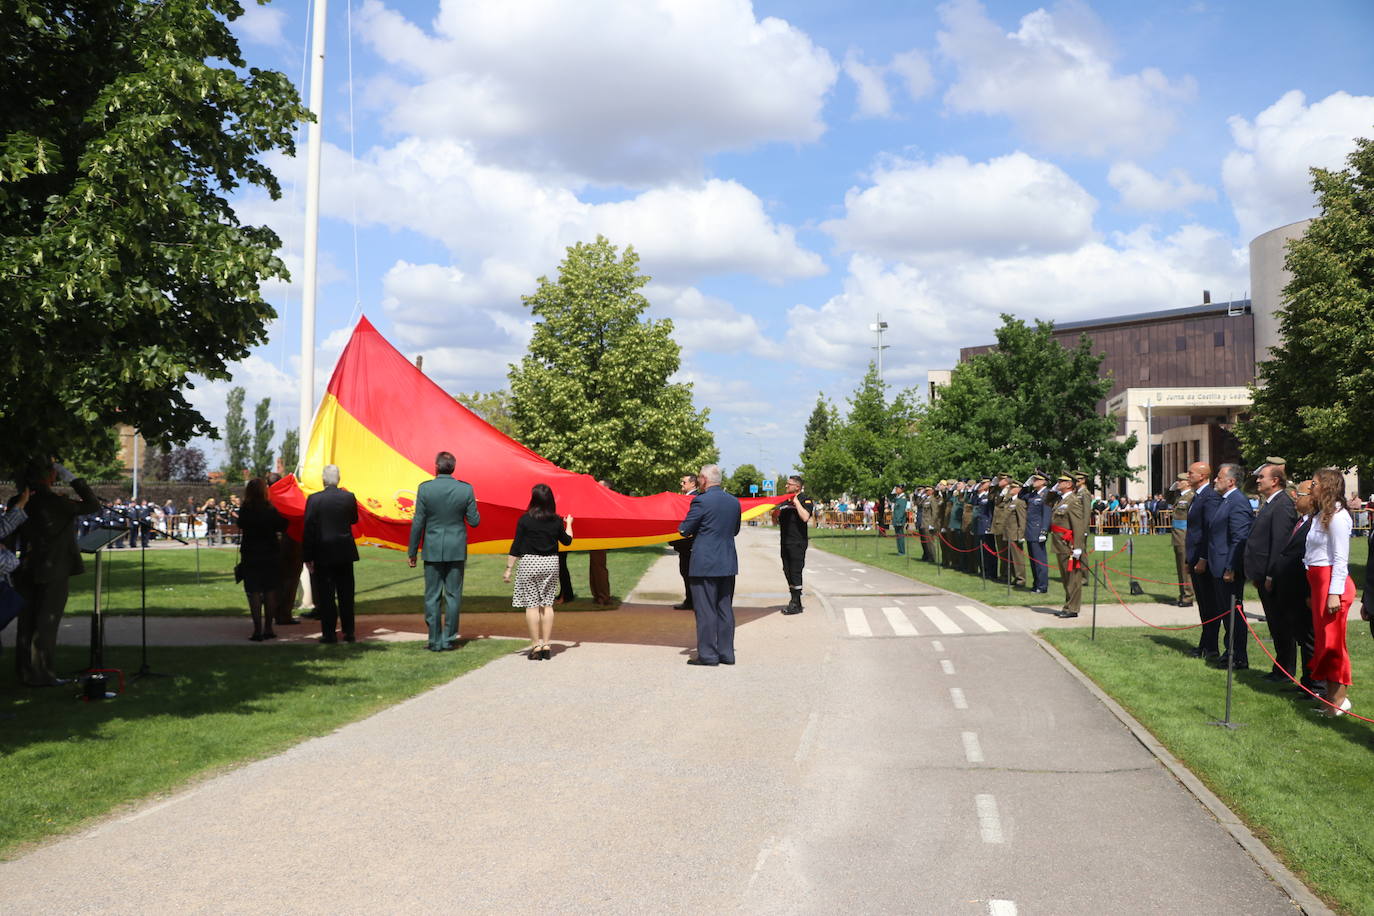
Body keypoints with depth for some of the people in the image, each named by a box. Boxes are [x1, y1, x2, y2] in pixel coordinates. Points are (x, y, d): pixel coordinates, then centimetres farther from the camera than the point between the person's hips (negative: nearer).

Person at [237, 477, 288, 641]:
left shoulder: (244, 510, -8)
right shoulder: (271, 509, -7)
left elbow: (241, 526, 4)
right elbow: (282, 527, -3)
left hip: (250, 556, -1)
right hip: (271, 554, 1)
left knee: (253, 592, 1)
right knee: (270, 591, 11)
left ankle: (258, 630, -5)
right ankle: (268, 628, 13)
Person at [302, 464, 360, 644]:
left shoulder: (314, 499, -10)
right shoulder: (349, 497, -3)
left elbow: (308, 529, -9)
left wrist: (307, 556, -5)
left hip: (323, 553, -3)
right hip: (345, 552, 3)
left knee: (325, 595, 3)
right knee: (346, 593, 10)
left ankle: (329, 633, 4)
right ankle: (349, 632, 13)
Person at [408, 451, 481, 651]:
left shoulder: (425, 488, -8)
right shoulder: (466, 489, -5)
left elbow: (418, 523, -5)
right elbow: (474, 521, -2)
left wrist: (412, 552, 2)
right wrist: (473, 510, 20)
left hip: (432, 550, -1)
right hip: (456, 551, 1)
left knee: (432, 597, 7)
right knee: (453, 595, 8)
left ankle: (435, 641, 9)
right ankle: (449, 639, 10)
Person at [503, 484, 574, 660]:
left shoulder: (525, 519, -8)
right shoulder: (556, 520, 0)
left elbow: (516, 547, -7)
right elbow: (567, 541, 15)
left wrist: (508, 569, 0)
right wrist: (569, 524, 32)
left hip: (529, 563, -3)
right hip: (551, 563, 3)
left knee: (532, 605, 1)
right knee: (547, 604, 8)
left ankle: (536, 645, 0)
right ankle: (546, 645, 8)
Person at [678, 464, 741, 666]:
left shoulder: (701, 501, -13)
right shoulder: (734, 502, 8)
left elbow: (685, 531, -7)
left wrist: (682, 527, 14)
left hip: (705, 564, -7)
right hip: (728, 564, 7)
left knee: (705, 609, -1)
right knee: (725, 609, 12)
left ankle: (707, 655, 2)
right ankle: (726, 653, 16)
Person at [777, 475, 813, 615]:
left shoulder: (805, 500, -7)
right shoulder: (784, 502, 16)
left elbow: (805, 517, -25)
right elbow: (776, 520, 24)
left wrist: (796, 501, -19)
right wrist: (775, 512, 3)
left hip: (798, 542, -8)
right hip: (785, 541, 8)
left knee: (795, 572, -7)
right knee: (788, 572, 11)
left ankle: (796, 604, -1)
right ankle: (794, 601, 20)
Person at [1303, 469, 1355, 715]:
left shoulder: (1337, 517, -13)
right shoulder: (1321, 516, 15)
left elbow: (1340, 558, -16)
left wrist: (1334, 593, -19)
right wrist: (1314, 592, 15)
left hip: (1332, 582, -9)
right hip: (1318, 582, 9)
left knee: (1332, 641, -3)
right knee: (1323, 640, 12)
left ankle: (1340, 699, 5)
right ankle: (1330, 696, 19)